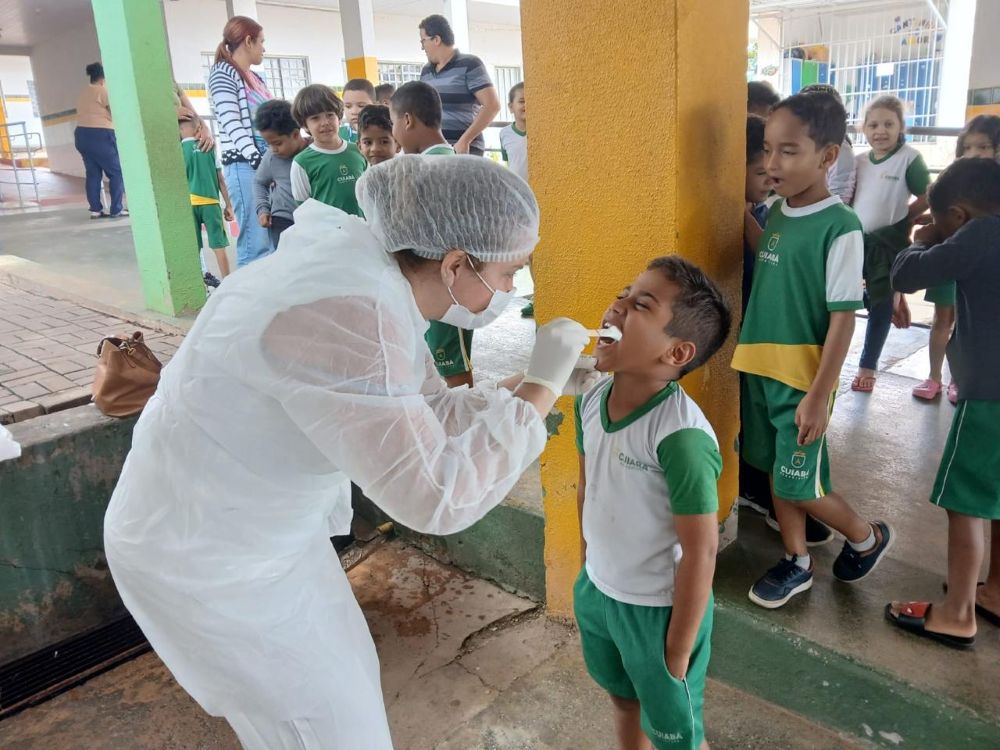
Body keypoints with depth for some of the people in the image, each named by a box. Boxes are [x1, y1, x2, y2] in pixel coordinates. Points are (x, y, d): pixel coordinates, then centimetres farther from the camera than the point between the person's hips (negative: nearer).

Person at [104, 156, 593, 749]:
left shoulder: (382, 281, -6)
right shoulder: (345, 316, -35)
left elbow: (431, 414, 4)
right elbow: (440, 495, -34)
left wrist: (545, 385, -2)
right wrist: (541, 389, -25)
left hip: (263, 519, 8)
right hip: (204, 552, -8)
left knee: (348, 676, 24)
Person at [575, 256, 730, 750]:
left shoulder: (681, 436, -31)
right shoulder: (591, 401, -9)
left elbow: (700, 552, -24)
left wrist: (678, 652, -15)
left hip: (658, 609, -6)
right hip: (598, 591, 6)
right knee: (623, 700, 30)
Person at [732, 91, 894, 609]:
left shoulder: (840, 227, -16)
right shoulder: (775, 213, 4)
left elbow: (843, 319, -16)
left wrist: (819, 396, -17)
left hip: (803, 380, -6)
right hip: (758, 369, 7)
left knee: (799, 486, 3)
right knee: (777, 472, 15)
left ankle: (868, 538, 32)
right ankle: (796, 564, 34)